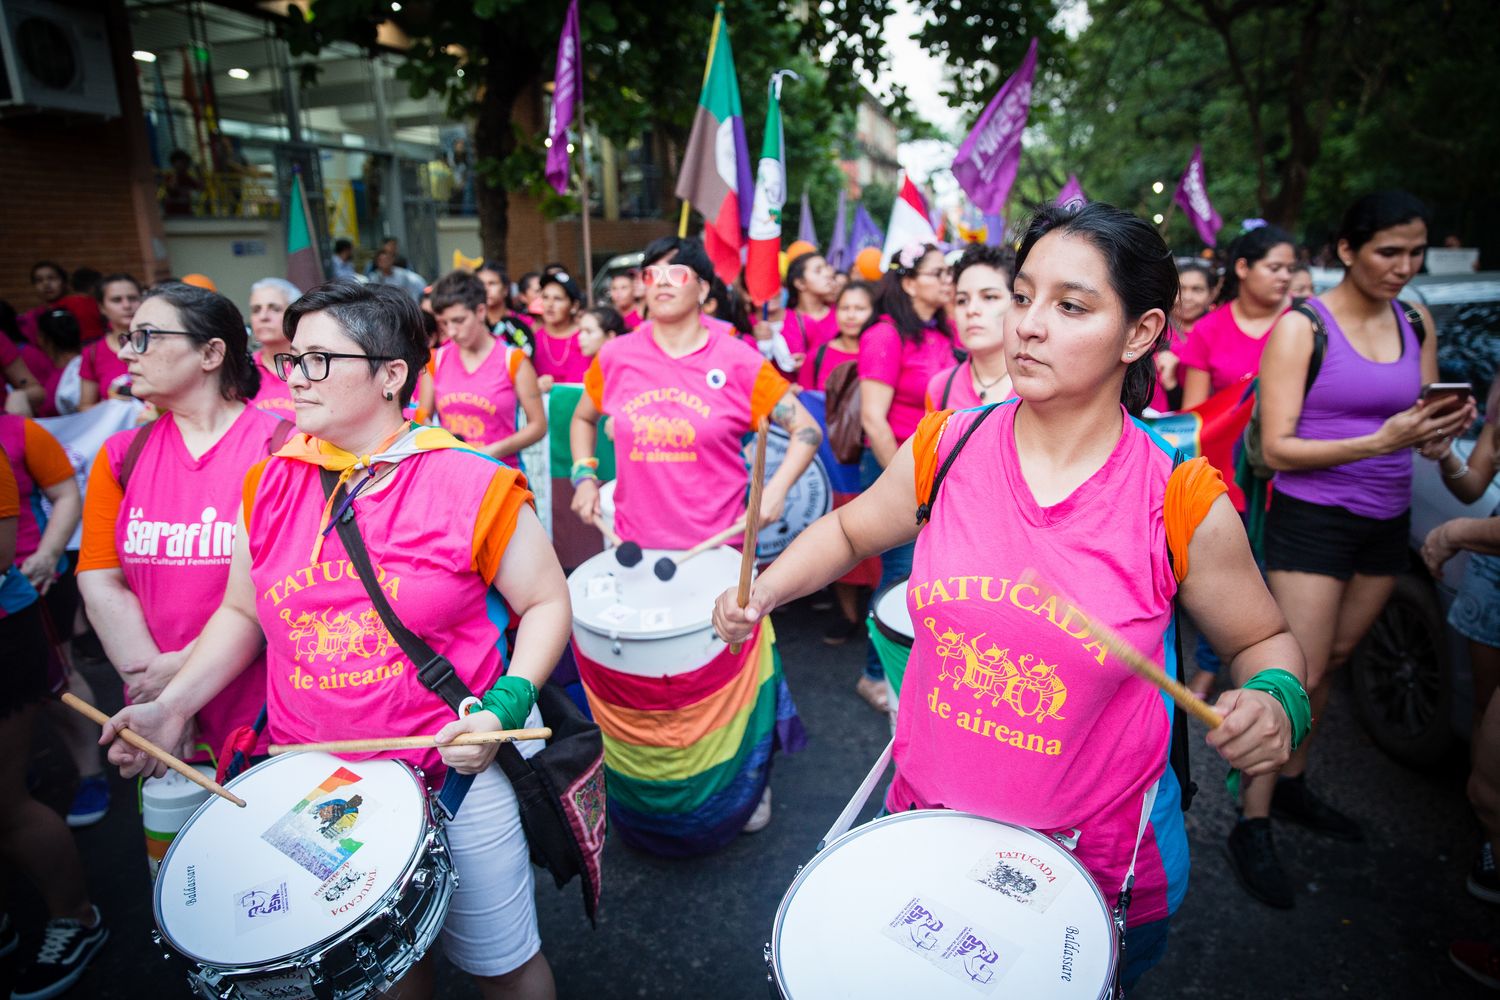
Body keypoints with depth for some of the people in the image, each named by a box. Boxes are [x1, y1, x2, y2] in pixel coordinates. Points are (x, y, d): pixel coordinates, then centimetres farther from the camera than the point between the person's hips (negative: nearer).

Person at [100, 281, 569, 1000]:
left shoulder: (471, 486, -15)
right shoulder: (269, 485, 0)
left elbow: (546, 603, -8)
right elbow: (243, 613, 12)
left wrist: (506, 706, -21)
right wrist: (174, 704, 0)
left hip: (457, 769, -4)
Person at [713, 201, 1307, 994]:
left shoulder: (1181, 502, -16)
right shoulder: (946, 449, -11)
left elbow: (1263, 640, -1)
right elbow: (849, 529, 5)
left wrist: (1272, 702, -22)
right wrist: (764, 589, -10)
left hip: (1099, 856, -2)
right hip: (926, 817, 3)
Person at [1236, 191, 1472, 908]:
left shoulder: (1417, 324, 9)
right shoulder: (1302, 326, -10)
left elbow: (1422, 420, 15)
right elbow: (1277, 448, -14)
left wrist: (1442, 427, -8)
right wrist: (1381, 440, -24)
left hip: (1386, 523, 6)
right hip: (1312, 519, -6)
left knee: (1332, 661, 15)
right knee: (1297, 678, -6)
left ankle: (1292, 786, 32)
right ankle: (1252, 826, 5)